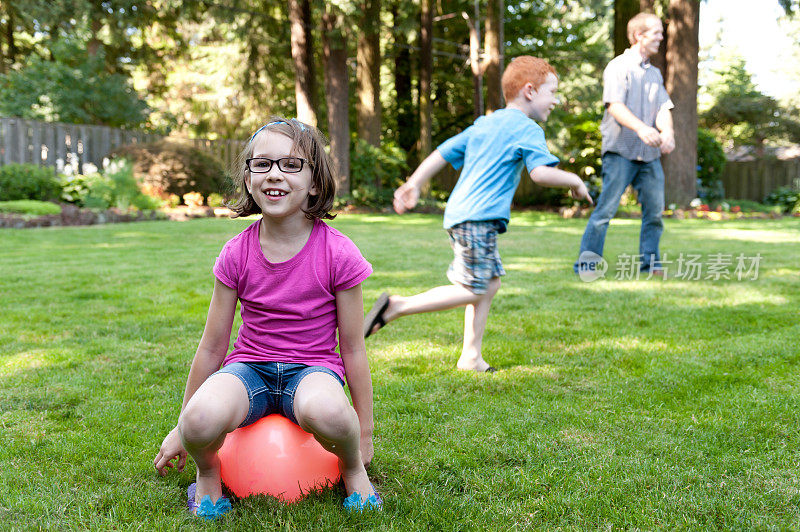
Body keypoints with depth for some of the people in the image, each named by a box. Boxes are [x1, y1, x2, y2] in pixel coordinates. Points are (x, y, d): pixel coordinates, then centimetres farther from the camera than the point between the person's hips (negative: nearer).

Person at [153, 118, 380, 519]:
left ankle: (353, 468, -3)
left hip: (313, 366, -1)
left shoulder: (338, 254, -11)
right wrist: (182, 429, 12)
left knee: (325, 412, -39)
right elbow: (212, 347, 5)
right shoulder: (236, 254, -5)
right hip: (250, 366, 2)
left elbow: (352, 347, -2)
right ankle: (208, 470, 3)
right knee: (201, 420, -34)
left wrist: (364, 431, 5)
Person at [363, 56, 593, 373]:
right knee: (471, 290, -4)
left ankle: (471, 358, 15)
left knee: (490, 283, 14)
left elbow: (441, 154, 19)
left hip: (459, 214, 9)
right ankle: (397, 306, -8)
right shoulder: (527, 130, -5)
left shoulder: (482, 125, 20)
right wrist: (574, 181, -2)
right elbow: (541, 173, -19)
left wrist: (413, 185, 23)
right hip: (478, 219, -9)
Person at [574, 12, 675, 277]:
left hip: (650, 154, 7)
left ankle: (650, 261, 16)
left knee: (655, 210, 5)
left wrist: (667, 131, -14)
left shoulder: (655, 73, 19)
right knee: (606, 208, -9)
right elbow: (615, 105, -16)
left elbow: (663, 108, 8)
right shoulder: (618, 66, -2)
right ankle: (586, 262, -3)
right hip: (621, 151, -6)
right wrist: (641, 128, -33)